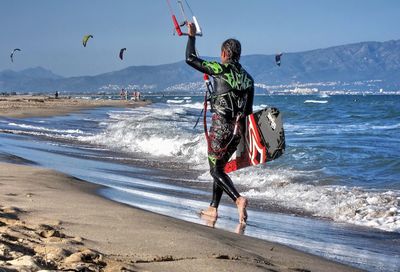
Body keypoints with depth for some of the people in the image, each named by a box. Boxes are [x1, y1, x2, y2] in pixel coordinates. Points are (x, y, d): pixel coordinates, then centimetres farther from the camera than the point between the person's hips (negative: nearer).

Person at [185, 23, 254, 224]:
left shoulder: (219, 69, -8)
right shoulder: (247, 78, 11)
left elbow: (190, 59, -3)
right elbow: (248, 110, 14)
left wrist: (191, 36, 9)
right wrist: (242, 136, 22)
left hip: (221, 126, -6)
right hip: (238, 128, 6)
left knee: (215, 170, 0)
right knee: (219, 167, 18)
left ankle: (238, 199, -23)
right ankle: (213, 209, 21)